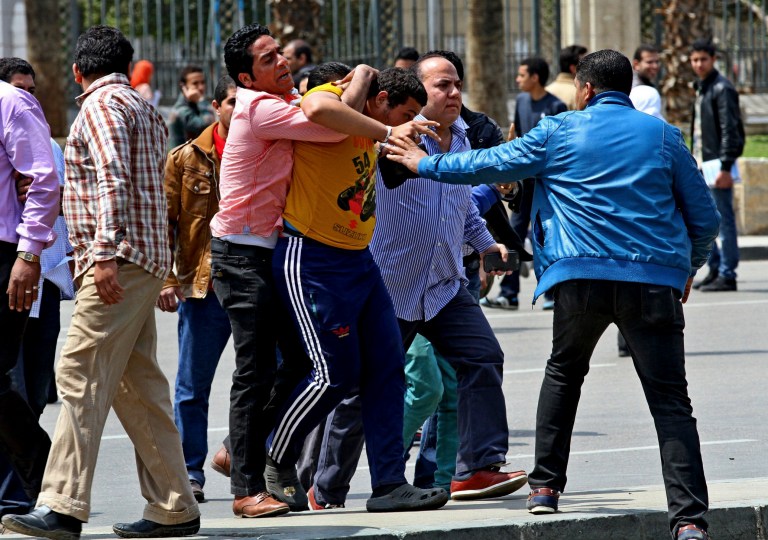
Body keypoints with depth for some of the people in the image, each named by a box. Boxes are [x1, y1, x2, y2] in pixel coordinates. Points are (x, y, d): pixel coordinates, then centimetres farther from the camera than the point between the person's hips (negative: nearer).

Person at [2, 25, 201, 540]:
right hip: (147, 263, 10)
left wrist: (105, 253, -26)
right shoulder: (144, 109, 22)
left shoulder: (101, 106, -7)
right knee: (138, 385, 10)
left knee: (81, 376, -13)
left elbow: (113, 179, -19)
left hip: (118, 262, -10)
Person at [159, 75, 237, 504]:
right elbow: (163, 221, 4)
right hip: (204, 286, 0)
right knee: (193, 386, 4)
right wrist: (166, 279, -5)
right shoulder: (186, 160, 6)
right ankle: (190, 474, 12)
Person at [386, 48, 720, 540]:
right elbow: (705, 217, 12)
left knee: (564, 374, 26)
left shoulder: (559, 132, 8)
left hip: (583, 276, 0)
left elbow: (491, 165, 15)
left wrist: (425, 164, 30)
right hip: (655, 278, 0)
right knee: (670, 400, -2)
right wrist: (688, 269, 30)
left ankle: (545, 486, 24)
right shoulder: (663, 135, 11)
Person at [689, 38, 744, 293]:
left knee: (724, 220, -5)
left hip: (717, 164, -9)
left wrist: (725, 167, -21)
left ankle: (727, 275, -3)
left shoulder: (722, 88, -11)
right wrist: (694, 162, 18)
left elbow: (730, 130, -16)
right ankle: (715, 269, 19)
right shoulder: (701, 88, 16)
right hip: (701, 166, 9)